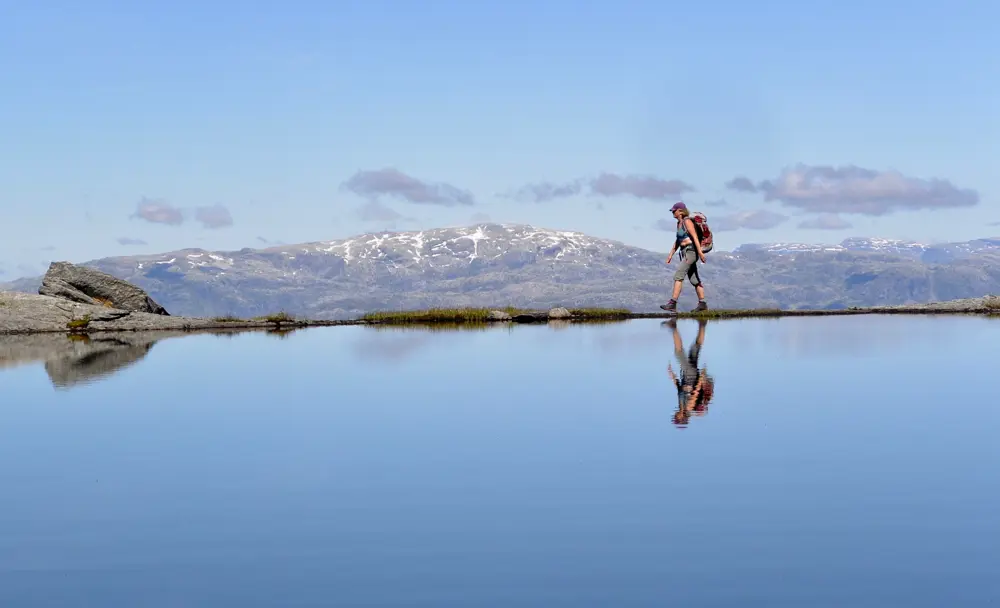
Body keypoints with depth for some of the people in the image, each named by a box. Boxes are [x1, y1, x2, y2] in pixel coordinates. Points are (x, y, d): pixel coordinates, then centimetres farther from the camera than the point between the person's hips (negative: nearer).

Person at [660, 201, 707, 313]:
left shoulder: (687, 221, -13)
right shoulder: (679, 223, 16)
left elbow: (695, 237, -20)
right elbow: (678, 240, 23)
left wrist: (700, 252, -26)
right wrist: (671, 254, 21)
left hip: (691, 252, -10)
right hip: (685, 253, 10)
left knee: (678, 276, -17)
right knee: (694, 279, 13)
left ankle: (672, 304, -23)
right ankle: (702, 304, 19)